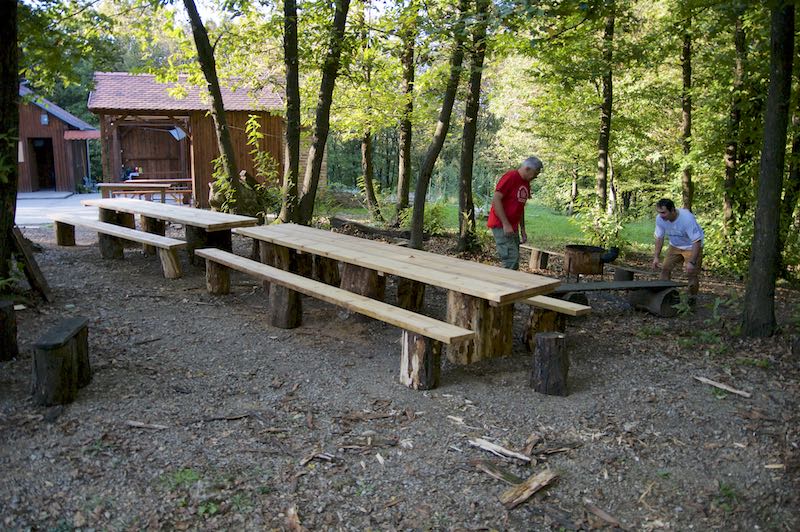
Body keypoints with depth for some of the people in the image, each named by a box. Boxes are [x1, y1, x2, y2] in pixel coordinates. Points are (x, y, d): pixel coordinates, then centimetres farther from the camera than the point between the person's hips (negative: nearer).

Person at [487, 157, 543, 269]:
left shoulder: (526, 183, 14)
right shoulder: (510, 177, -12)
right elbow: (496, 200, -17)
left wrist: (522, 230, 17)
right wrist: (506, 224, -21)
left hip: (513, 228, 9)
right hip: (501, 226, -9)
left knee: (514, 260, 9)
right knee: (511, 259, -15)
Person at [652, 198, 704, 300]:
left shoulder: (687, 218, -34)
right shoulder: (660, 219, -18)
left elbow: (697, 241, -31)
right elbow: (659, 238, -3)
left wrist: (692, 262, -36)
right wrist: (656, 257, -8)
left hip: (691, 247, -5)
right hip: (674, 246, 5)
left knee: (692, 273, -9)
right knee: (665, 268, -2)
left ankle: (692, 299, 8)